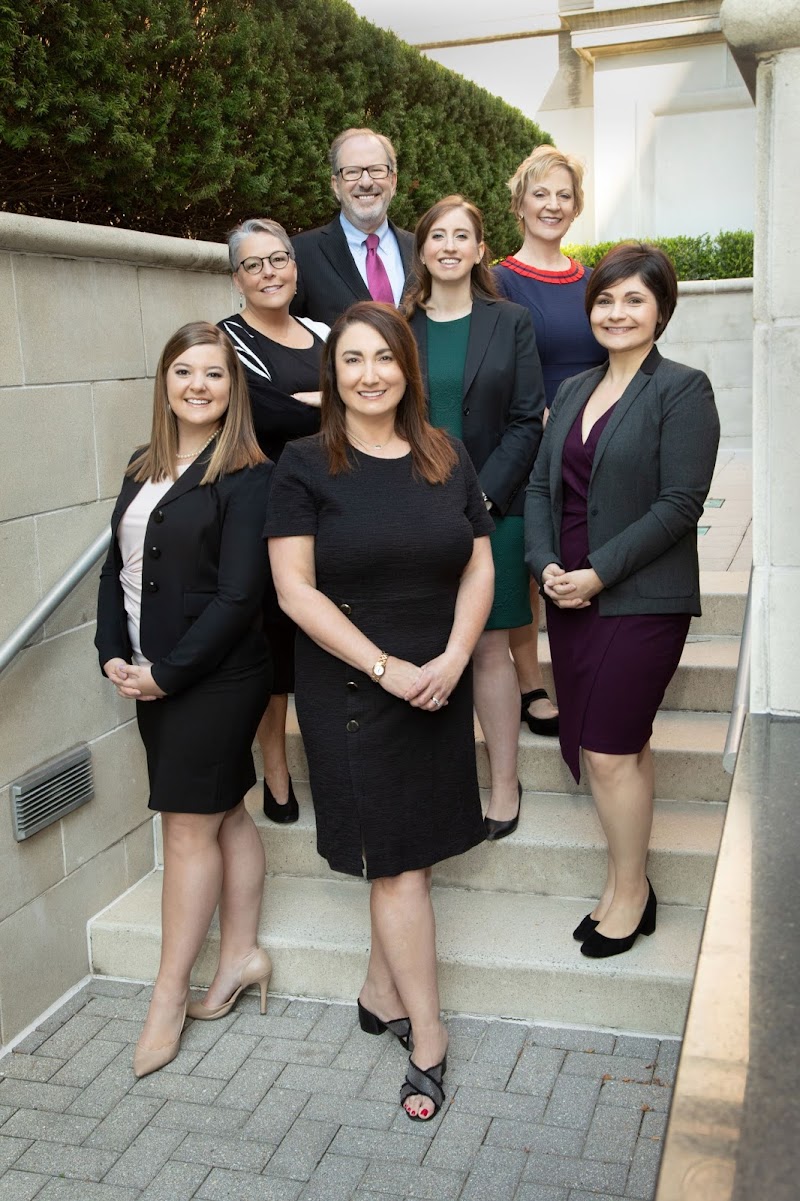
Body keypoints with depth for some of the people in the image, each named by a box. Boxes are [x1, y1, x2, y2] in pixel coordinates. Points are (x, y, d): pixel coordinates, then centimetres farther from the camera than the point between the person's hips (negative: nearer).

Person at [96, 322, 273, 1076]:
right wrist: (113, 655, -3)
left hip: (216, 676, -7)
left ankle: (169, 996, 14)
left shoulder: (246, 477, -12)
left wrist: (167, 672, -15)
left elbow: (238, 596, -17)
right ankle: (240, 955, 30)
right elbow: (117, 568, 11)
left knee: (190, 827, 1)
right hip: (152, 678, 7)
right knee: (223, 815, 16)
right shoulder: (144, 469, 10)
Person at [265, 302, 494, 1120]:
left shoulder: (447, 461, 7)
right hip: (351, 692, -4)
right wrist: (386, 668, -15)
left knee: (410, 852, 12)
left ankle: (381, 999, 32)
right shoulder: (305, 465, -5)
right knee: (399, 862, 1)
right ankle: (427, 1039, 13)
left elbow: (479, 568, 6)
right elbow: (294, 589, -10)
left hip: (440, 689, 4)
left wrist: (451, 660, -9)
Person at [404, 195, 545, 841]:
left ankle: (505, 783, 13)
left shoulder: (511, 322, 5)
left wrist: (483, 496, -10)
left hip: (490, 510, -1)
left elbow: (527, 420, 0)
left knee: (490, 648, 1)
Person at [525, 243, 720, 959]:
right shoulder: (574, 392, 14)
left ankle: (630, 892, 17)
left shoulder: (681, 389, -6)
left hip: (641, 599, -6)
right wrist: (545, 564, -5)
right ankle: (626, 884, 25)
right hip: (569, 597, 6)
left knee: (610, 750, -3)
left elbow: (680, 502, -14)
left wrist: (599, 574, -16)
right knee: (622, 747, 12)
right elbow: (541, 487, 12)